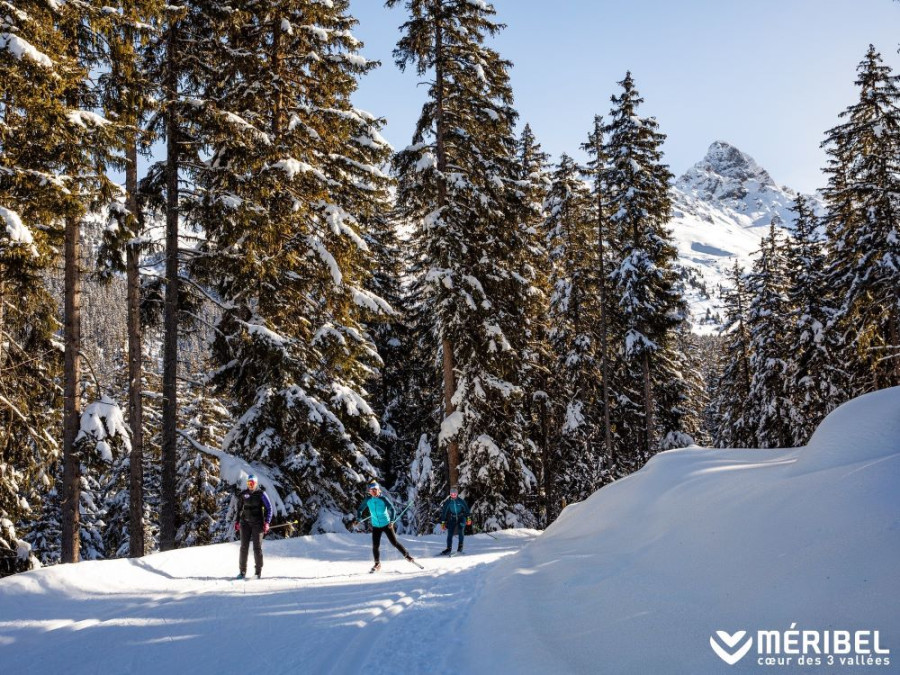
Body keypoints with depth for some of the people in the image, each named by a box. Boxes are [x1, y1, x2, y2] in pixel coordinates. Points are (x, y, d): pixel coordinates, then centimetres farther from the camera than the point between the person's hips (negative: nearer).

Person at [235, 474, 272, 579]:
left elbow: (269, 508, -3)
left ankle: (258, 571, 4)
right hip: (245, 523, 3)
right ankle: (242, 571, 4)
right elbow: (239, 508, 20)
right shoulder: (243, 494, 7)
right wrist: (237, 521, 15)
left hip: (257, 523, -3)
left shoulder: (261, 493, -4)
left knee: (257, 547, -3)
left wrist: (267, 522, -11)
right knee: (244, 547, -1)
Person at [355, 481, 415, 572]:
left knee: (395, 543, -1)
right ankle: (377, 564, 16)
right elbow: (360, 509, 9)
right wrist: (358, 519, -8)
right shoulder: (368, 500, -3)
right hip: (376, 526, 3)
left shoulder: (383, 499, -13)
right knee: (375, 546, -4)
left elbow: (392, 509, -17)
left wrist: (392, 521, -29)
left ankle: (407, 556, 18)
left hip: (386, 525, -3)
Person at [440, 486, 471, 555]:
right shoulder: (447, 502, -4)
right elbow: (443, 512, -1)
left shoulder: (461, 501, -8)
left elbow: (466, 509, 1)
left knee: (461, 530, -23)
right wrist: (443, 522, -3)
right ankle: (449, 548, 1)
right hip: (452, 519, 2)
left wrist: (468, 517, -6)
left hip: (461, 518, -2)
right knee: (450, 533, -8)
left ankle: (460, 546, -14)